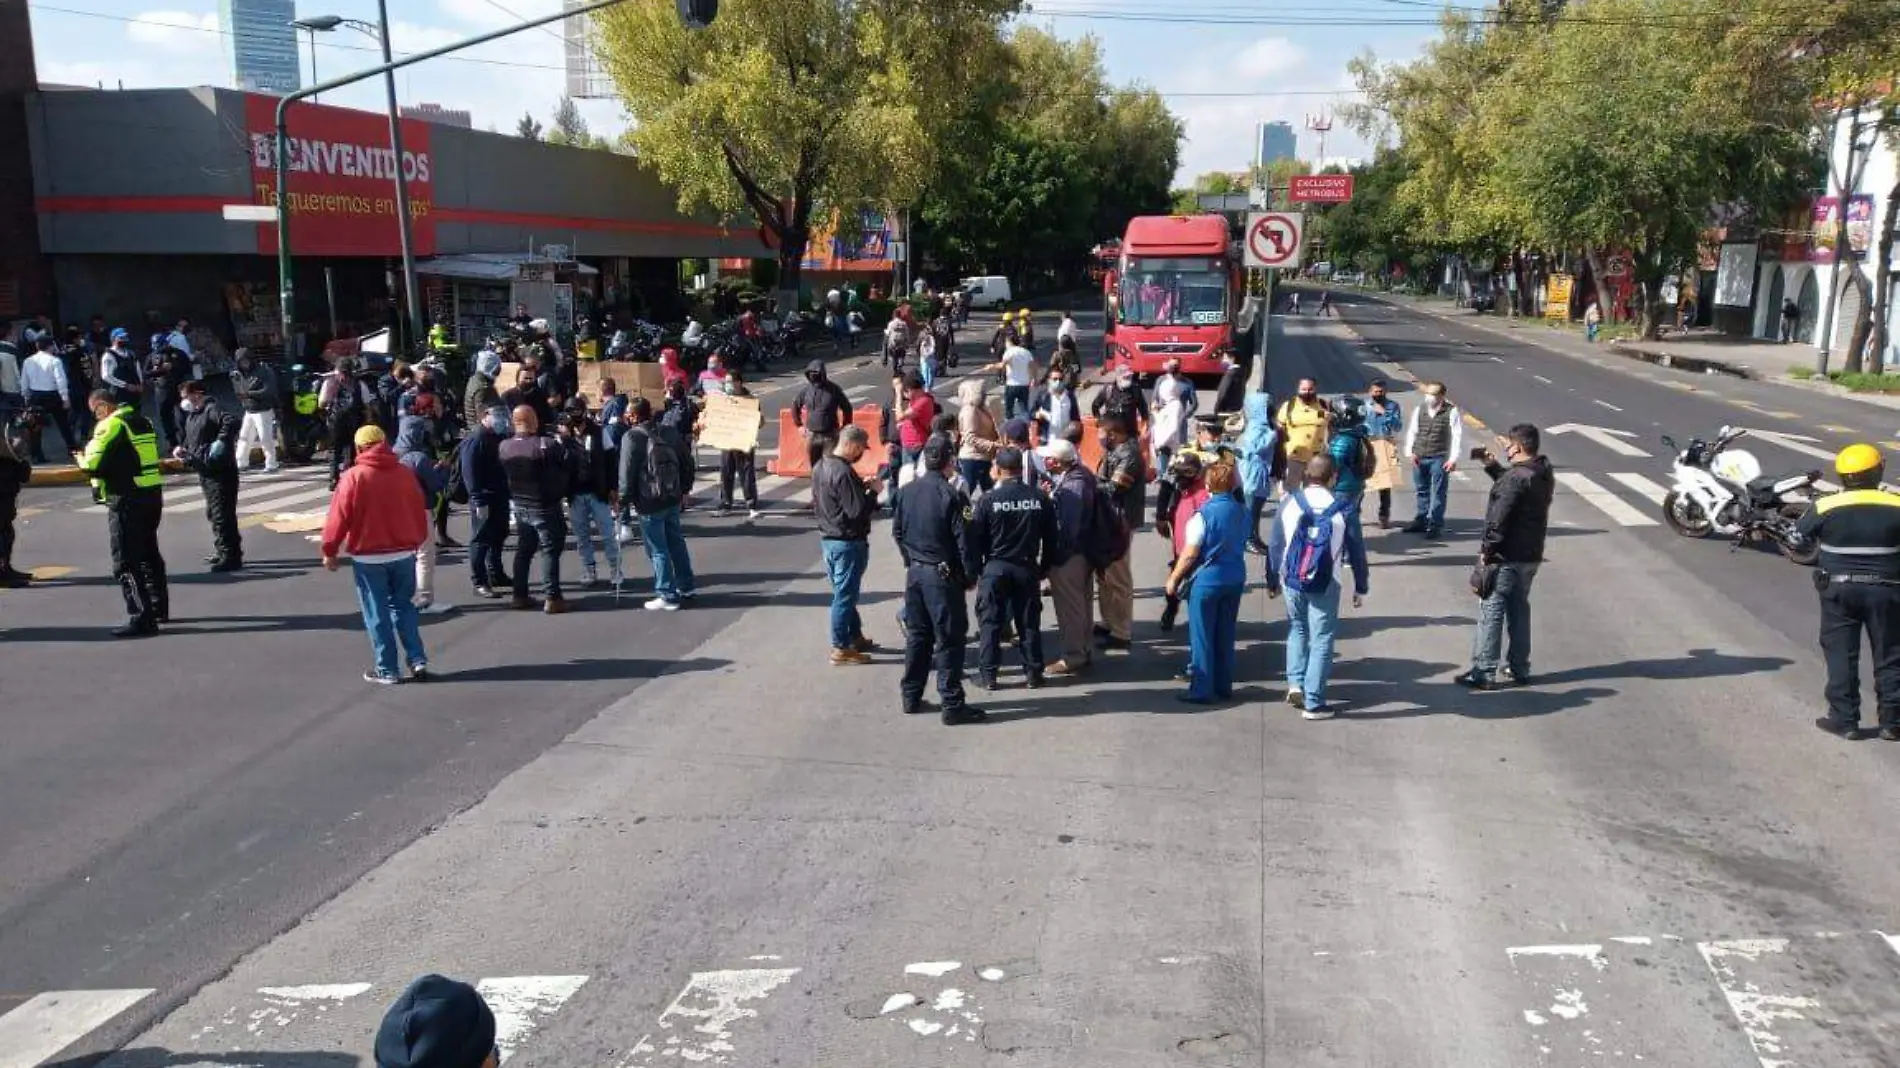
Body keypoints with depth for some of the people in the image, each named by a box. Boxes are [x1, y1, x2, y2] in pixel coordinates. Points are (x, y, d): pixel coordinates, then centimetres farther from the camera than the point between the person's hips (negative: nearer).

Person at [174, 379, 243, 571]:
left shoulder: (212, 409, -16)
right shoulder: (192, 414, 16)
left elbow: (231, 421, -34)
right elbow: (190, 437, 28)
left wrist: (221, 442, -33)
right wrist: (182, 448, 9)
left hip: (221, 471, -11)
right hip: (206, 471, 11)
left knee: (222, 514, -10)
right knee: (213, 513, 20)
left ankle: (230, 556, -7)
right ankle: (222, 551, 32)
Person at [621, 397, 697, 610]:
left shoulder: (632, 437, -14)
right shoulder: (669, 432, 4)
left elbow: (627, 471, -15)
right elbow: (686, 461, 10)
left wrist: (624, 496, -2)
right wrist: (684, 488, 20)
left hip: (649, 502, -6)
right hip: (673, 498, 6)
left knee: (658, 550, 1)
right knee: (676, 542, 20)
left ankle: (667, 596, 4)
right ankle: (687, 586, 28)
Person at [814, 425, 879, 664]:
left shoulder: (820, 466, 6)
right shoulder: (844, 473, -24)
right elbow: (857, 511, -26)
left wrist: (861, 486, 9)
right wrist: (872, 491, -10)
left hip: (828, 538, 9)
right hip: (848, 542, -9)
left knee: (844, 592, 20)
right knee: (844, 595, 0)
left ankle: (855, 637, 33)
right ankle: (841, 649, 8)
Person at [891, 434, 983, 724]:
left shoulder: (906, 492, 2)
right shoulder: (952, 496, -16)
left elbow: (897, 532, 11)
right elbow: (963, 540, -15)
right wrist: (969, 575, -3)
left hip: (915, 572, 6)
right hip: (943, 575, -6)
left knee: (917, 636, 16)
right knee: (949, 640, -1)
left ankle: (911, 697, 23)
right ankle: (952, 705, 2)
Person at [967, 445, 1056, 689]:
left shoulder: (988, 500, -10)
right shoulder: (1040, 499, -2)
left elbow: (975, 540, -7)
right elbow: (1050, 538, 4)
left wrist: (972, 571, 2)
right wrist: (1044, 567, 15)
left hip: (995, 568, -2)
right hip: (1028, 568, 2)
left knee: (990, 622, 5)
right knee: (1029, 622, 11)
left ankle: (987, 674, 7)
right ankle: (1033, 673, 16)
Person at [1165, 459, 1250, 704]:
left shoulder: (1203, 514, -17)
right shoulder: (1241, 511, 1)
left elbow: (1190, 554, -15)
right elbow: (1241, 544, 12)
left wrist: (1174, 578, -5)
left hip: (1206, 580, -6)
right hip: (1235, 578, 6)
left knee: (1201, 636, 2)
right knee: (1226, 634, 14)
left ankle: (1201, 690, 4)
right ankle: (1224, 686, 22)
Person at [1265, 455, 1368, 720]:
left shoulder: (1289, 502, -6)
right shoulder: (1342, 509, -9)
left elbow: (1274, 544, -1)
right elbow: (1356, 551, -2)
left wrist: (1273, 580, 11)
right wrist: (1361, 588, 9)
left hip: (1292, 581, 2)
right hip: (1326, 586, -2)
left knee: (1297, 629, 24)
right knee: (1321, 640, 6)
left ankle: (1295, 683, 12)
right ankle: (1313, 703, 6)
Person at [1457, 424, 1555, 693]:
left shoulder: (1516, 477, -20)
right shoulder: (1543, 475, 9)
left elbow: (1499, 517, -22)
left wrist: (1487, 549, -16)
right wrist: (1493, 467, 18)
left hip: (1507, 557, -9)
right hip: (1531, 555, 9)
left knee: (1491, 612, -3)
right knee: (1519, 610, 17)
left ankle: (1484, 673, -1)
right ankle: (1518, 669, 23)